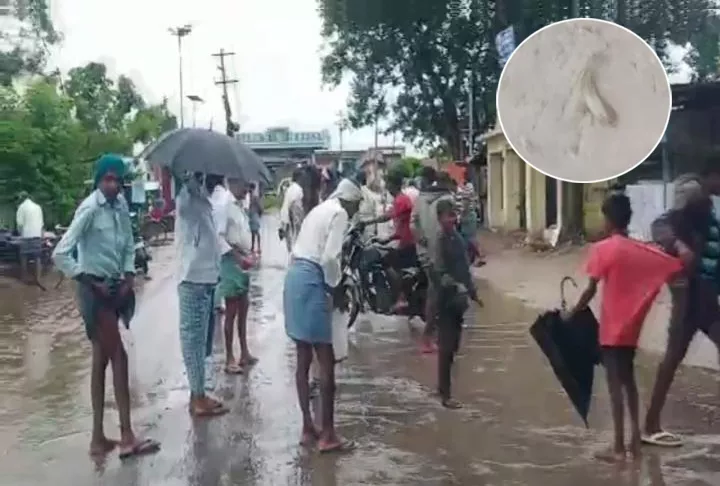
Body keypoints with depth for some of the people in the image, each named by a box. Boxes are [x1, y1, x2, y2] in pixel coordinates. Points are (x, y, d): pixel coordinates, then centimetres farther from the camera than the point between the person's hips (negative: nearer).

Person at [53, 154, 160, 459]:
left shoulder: (121, 205, 4)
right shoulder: (89, 209, -17)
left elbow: (128, 246, 14)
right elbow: (60, 254, -21)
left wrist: (128, 278, 0)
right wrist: (92, 283, -17)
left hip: (115, 287, 8)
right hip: (95, 290, -8)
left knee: (102, 360, 11)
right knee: (119, 357, -6)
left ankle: (99, 438, 20)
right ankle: (127, 437, 2)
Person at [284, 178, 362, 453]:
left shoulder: (320, 210, 22)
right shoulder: (339, 214, -5)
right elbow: (330, 257, -17)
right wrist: (335, 286, -2)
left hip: (295, 277, 9)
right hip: (312, 282, -9)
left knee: (304, 360, 13)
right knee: (326, 361, -3)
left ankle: (308, 428, 21)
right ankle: (327, 435, 3)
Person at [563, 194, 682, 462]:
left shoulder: (602, 248, -12)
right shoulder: (644, 251, 4)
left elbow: (591, 290, -14)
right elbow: (681, 267, 4)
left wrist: (571, 314, -4)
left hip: (612, 328, -6)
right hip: (631, 328, 6)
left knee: (615, 384, -1)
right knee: (628, 380, 20)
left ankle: (619, 447, 4)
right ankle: (635, 440, 25)